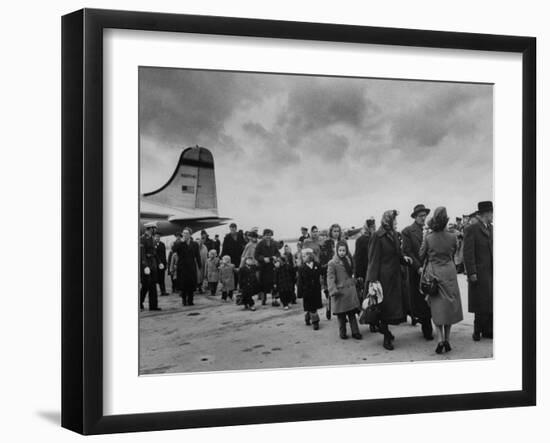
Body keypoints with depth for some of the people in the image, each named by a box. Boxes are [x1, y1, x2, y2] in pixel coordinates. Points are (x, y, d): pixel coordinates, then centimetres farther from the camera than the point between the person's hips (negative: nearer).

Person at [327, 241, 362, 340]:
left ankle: (355, 332, 10)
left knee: (352, 313, 6)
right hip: (340, 292, -5)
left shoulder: (349, 260, 11)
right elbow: (330, 278, -16)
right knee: (341, 314, 3)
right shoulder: (332, 263, -10)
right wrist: (333, 290, -25)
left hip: (351, 291, 5)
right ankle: (343, 333, 14)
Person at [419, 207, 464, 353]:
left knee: (437, 307, 6)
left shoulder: (428, 237, -11)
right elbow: (453, 253, 8)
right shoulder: (452, 237, -8)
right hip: (449, 272, 0)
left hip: (433, 273, 0)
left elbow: (421, 255, 0)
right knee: (449, 305, 12)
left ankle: (440, 339, -7)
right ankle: (447, 339, 12)